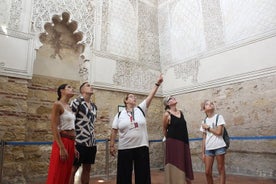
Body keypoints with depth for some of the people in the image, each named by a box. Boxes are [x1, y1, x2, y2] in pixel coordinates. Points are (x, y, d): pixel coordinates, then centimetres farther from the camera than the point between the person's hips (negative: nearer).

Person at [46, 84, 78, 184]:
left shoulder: (69, 106, 14)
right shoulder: (57, 104, -10)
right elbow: (54, 128, -16)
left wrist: (74, 147, 14)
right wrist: (62, 148, -20)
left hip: (71, 143, 8)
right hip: (62, 141, -8)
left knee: (66, 175, 15)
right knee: (57, 176, 1)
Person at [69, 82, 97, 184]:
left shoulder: (94, 106, 14)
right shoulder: (77, 102, -7)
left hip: (91, 142, 7)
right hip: (79, 141, -7)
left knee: (87, 168, 13)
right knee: (73, 168, 1)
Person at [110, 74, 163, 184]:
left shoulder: (141, 109, 5)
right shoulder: (119, 115, 3)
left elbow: (150, 96, -2)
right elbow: (114, 131, 4)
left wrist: (157, 83, -8)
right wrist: (112, 145, 1)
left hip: (141, 147, 1)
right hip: (125, 148, -1)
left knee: (142, 174, 8)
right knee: (124, 175, 8)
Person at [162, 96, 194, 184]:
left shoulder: (180, 112, 9)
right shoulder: (167, 114, -9)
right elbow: (164, 130, 2)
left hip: (184, 143, 6)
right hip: (173, 143, -6)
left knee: (185, 165, 12)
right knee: (175, 165, 1)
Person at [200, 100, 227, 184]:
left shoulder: (219, 117, 1)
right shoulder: (204, 121, 11)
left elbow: (219, 132, -11)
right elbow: (204, 138, 11)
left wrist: (207, 127, -2)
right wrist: (203, 153, 7)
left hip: (219, 147, -3)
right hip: (208, 148, 3)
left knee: (221, 169, 4)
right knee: (207, 172, 3)